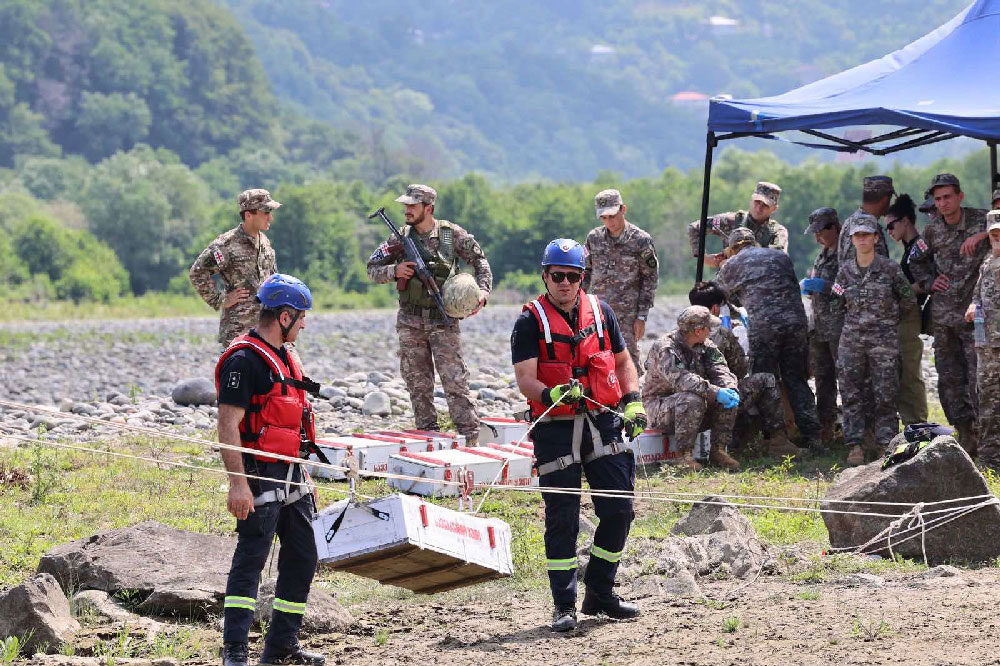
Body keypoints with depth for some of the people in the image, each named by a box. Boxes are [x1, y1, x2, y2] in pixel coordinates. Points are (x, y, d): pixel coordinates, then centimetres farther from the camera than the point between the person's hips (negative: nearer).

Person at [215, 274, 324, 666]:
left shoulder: (283, 357, 16)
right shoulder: (244, 360, -14)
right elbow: (228, 426, -19)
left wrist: (304, 475, 23)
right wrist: (238, 484, -25)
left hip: (290, 475, 9)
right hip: (260, 478, -9)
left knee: (302, 559, 11)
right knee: (250, 560, -9)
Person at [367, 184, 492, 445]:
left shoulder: (452, 234, -1)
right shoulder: (400, 238, 3)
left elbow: (479, 261, 10)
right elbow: (372, 269, 9)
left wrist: (483, 291, -4)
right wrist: (394, 271, -10)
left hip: (444, 320, -3)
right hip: (410, 322, 3)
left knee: (455, 382, -8)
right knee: (418, 385, 6)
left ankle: (472, 440, -7)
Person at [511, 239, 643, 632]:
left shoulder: (600, 312, 10)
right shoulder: (531, 322, -3)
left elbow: (623, 362, 19)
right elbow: (525, 379, -10)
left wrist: (632, 402, 5)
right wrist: (552, 394, -30)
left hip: (603, 423, 4)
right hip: (556, 427, -4)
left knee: (619, 510, 2)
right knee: (562, 519, -3)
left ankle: (600, 594, 17)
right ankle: (564, 605, 5)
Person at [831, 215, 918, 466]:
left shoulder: (889, 268, -3)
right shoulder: (845, 271, 6)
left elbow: (908, 301, 5)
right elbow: (838, 304, 17)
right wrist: (859, 317, 12)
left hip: (883, 339, -3)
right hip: (852, 339, 3)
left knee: (884, 395, -3)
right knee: (852, 394, -1)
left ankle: (885, 445, 3)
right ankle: (855, 446, 3)